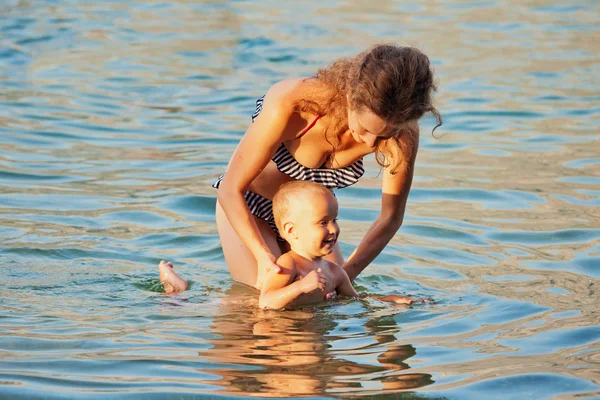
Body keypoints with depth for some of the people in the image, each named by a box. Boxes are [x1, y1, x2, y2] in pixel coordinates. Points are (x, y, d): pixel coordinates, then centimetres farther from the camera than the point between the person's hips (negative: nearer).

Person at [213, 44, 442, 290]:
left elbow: (391, 216, -12)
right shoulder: (290, 105, -37)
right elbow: (231, 190, -27)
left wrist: (348, 271, -26)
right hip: (247, 208, -4)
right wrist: (264, 257, -38)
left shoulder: (401, 133, -26)